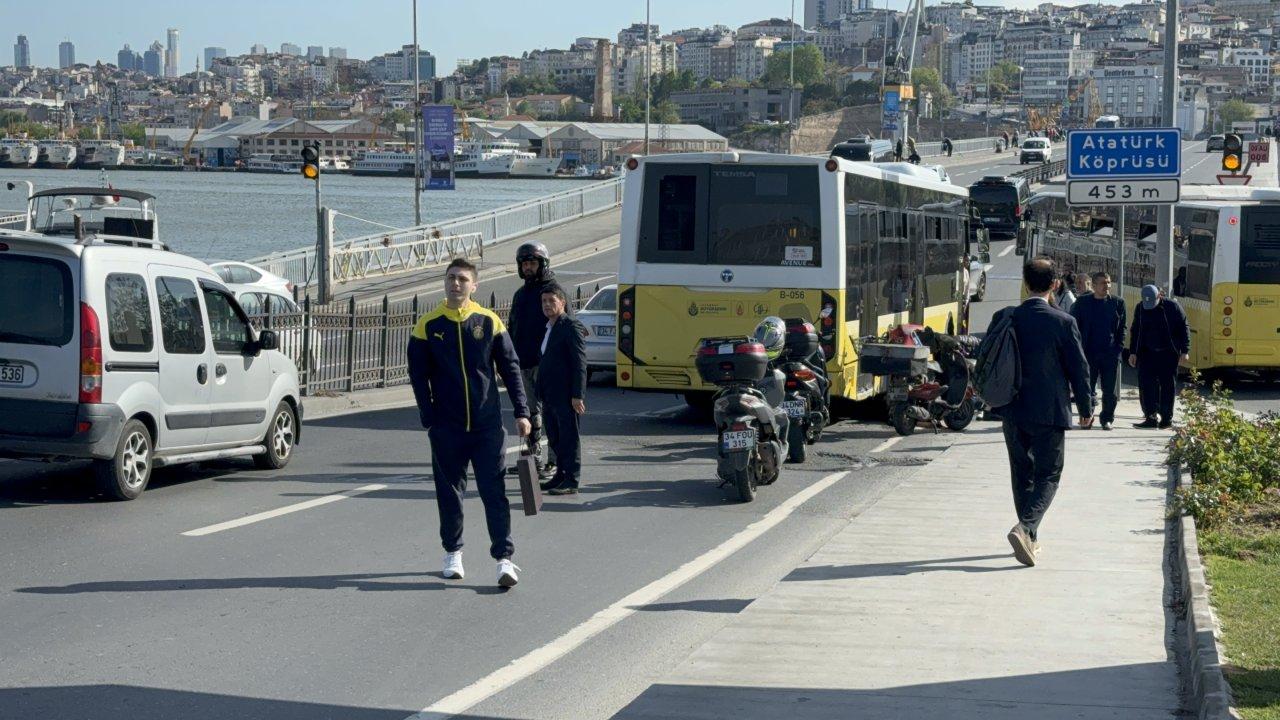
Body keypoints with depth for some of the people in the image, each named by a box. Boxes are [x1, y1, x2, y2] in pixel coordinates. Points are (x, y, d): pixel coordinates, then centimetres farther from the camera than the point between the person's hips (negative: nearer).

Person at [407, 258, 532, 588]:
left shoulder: (489, 322, 1)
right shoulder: (428, 326, 1)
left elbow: (510, 368, 5)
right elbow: (418, 375, 4)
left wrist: (521, 412, 0)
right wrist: (429, 419, -3)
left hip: (487, 425, -1)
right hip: (447, 428, 1)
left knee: (495, 492, -4)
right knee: (449, 491, 10)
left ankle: (504, 558, -5)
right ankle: (453, 552, 25)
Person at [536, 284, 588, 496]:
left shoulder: (572, 328, -11)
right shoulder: (547, 328, 16)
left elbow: (580, 364, -15)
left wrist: (577, 395, -20)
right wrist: (542, 393, 17)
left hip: (566, 396, -9)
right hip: (550, 395, 9)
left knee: (569, 437, -3)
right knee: (555, 438, 15)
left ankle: (571, 482, 1)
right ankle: (561, 475, 25)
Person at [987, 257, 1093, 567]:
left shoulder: (1004, 318, -2)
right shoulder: (1063, 322, -12)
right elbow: (1079, 368, -6)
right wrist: (1086, 408, 7)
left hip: (1012, 411, 4)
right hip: (1049, 411, -4)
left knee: (1022, 474, 17)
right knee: (1048, 475, 3)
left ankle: (1030, 540, 23)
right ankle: (1025, 527, -19)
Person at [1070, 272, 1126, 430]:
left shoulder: (1118, 303, 6)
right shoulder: (1082, 302, 3)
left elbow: (1122, 328, 8)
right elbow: (1074, 326, 5)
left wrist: (1118, 348, -2)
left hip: (1110, 354, 1)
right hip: (1088, 352, -1)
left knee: (1110, 390, 4)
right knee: (1087, 389, 4)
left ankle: (1107, 418, 17)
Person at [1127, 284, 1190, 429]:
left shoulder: (1173, 307, -8)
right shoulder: (1140, 309, 3)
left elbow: (1184, 329, -3)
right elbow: (1135, 332, 12)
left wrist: (1185, 351, -7)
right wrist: (1133, 352, 9)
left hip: (1168, 353, -3)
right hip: (1147, 353, 3)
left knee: (1167, 386, 2)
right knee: (1146, 385, -3)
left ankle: (1167, 418, 9)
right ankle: (1151, 418, 2)